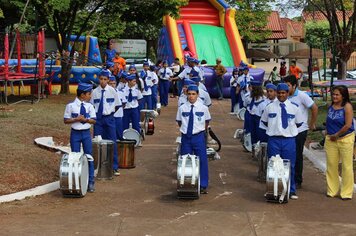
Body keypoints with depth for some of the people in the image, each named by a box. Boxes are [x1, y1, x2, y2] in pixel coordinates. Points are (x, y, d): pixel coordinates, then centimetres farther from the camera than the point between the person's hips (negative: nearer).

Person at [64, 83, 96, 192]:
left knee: (89, 157, 3)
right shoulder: (71, 106, -7)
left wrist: (85, 119, -16)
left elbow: (94, 120, 2)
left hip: (86, 133, 2)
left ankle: (90, 182, 11)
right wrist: (76, 119, -19)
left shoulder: (89, 106, 1)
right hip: (75, 133, -2)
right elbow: (66, 120, -4)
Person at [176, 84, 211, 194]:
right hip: (186, 137, 1)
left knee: (202, 160, 2)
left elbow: (207, 121, 9)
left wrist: (202, 130, 8)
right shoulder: (182, 108, -2)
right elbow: (179, 121, 10)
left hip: (198, 137, -1)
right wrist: (184, 129, 6)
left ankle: (203, 186, 14)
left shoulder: (203, 108, -4)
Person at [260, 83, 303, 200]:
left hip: (289, 140, 0)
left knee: (290, 166, 6)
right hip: (274, 140, 0)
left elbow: (299, 123, 14)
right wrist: (274, 128, 8)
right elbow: (264, 121, 12)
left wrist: (290, 129, 9)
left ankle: (291, 191, 18)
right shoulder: (270, 107, 2)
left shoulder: (294, 108, 3)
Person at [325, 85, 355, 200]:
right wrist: (328, 134, 7)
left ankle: (346, 193, 9)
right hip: (330, 139, 6)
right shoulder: (331, 106, 6)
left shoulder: (347, 106, -12)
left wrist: (336, 135, -9)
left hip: (345, 139, -6)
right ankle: (332, 190, 21)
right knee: (331, 165, 9)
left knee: (346, 166, 0)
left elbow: (348, 125, -17)